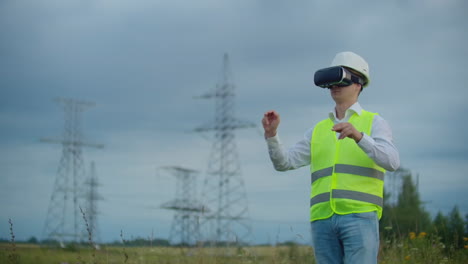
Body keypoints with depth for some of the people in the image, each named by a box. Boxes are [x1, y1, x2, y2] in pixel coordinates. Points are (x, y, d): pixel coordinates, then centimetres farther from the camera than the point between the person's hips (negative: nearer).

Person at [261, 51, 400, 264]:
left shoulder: (375, 123, 7)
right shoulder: (319, 131, 22)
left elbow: (391, 162, -12)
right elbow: (283, 162, 12)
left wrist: (359, 136, -29)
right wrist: (271, 133, -7)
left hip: (360, 218, -5)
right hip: (324, 221, 5)